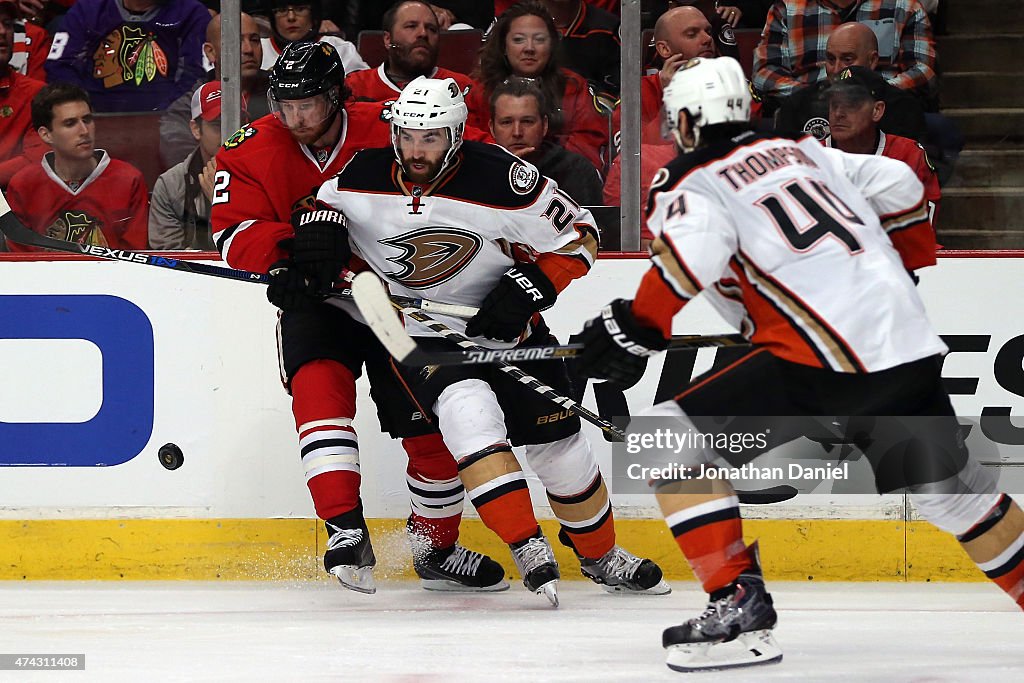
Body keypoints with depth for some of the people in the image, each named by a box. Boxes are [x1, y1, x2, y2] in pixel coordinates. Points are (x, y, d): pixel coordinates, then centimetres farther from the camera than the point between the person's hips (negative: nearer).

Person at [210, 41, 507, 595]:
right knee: (320, 384, -29)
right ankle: (346, 530, -35)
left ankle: (436, 549, 24)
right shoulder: (253, 150, -10)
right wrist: (289, 244, -36)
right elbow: (232, 233, -16)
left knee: (431, 424, 3)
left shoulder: (387, 135, -15)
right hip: (313, 304, 0)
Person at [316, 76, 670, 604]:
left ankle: (599, 555, 29)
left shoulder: (500, 179, -22)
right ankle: (526, 546, -26)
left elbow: (576, 237, -13)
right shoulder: (361, 178, -14)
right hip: (420, 335, 0)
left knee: (558, 446, 4)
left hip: (505, 325, 0)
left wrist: (525, 289, -22)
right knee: (468, 412, -29)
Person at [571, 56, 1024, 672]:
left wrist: (637, 327, -11)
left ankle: (739, 605, -11)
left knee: (676, 441, 0)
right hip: (911, 342, 7)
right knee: (945, 485, 26)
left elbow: (692, 250, -17)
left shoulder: (695, 183, 4)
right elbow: (905, 190, 22)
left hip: (824, 356, -7)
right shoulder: (805, 153, 23)